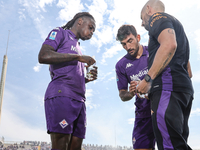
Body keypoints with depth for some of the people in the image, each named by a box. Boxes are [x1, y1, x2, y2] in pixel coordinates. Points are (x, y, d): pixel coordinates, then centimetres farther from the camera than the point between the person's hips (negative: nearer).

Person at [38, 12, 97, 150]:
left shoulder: (77, 49, 31)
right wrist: (78, 57, -8)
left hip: (79, 101, 8)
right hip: (61, 95, -8)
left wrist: (89, 78, 10)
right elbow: (43, 56, -10)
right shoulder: (60, 33, 9)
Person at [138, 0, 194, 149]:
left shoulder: (158, 18, 7)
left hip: (168, 84, -10)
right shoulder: (175, 24, 35)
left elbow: (169, 45, -17)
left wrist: (148, 79, -18)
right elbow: (188, 71, 31)